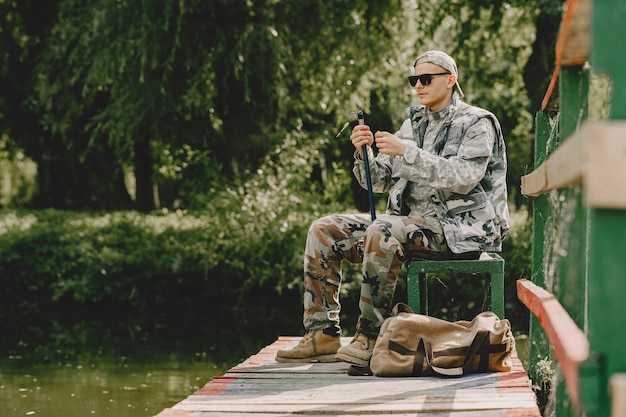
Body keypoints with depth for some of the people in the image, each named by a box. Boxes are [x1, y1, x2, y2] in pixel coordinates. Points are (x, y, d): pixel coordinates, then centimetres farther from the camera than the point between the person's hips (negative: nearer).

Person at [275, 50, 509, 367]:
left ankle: (370, 338, -29)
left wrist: (408, 151, -22)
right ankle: (323, 335, -8)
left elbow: (463, 177, -19)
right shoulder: (414, 123, 17)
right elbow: (378, 181, 14)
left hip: (457, 227, -8)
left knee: (381, 233, -36)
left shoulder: (477, 124, -2)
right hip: (409, 221, 8)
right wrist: (364, 153, -7)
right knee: (323, 231, -4)